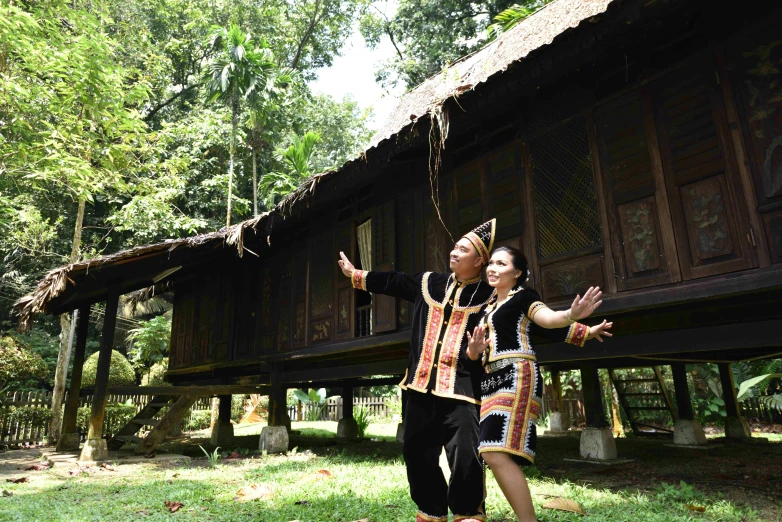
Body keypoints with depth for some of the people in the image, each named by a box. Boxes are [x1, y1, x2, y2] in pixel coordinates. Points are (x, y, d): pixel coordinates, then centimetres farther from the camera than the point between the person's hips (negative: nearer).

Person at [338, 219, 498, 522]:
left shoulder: (488, 297, -1)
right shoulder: (428, 283, 12)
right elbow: (392, 282, 22)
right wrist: (355, 275, 28)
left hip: (461, 386, -5)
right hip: (422, 383, 5)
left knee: (465, 454, -13)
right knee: (417, 450, 12)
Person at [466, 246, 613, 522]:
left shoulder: (523, 296, 3)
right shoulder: (488, 307, 22)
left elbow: (546, 317, -16)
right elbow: (474, 352, 18)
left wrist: (571, 315, -37)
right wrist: (473, 350, -6)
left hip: (517, 377, -8)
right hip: (492, 381, 8)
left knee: (497, 455, -22)